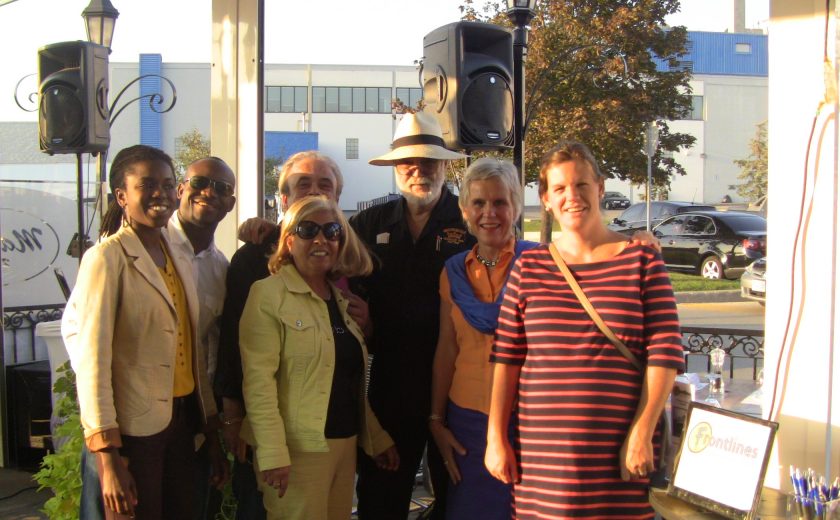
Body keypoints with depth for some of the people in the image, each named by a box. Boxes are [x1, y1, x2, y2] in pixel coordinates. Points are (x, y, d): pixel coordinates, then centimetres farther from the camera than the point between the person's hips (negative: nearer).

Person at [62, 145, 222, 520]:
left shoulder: (178, 259, 12)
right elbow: (92, 359, -16)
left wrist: (210, 419, 14)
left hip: (182, 418, 7)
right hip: (135, 428, -7)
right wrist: (107, 456, -20)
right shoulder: (107, 258, -10)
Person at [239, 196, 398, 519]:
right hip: (298, 449, -7)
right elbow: (258, 380, -15)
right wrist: (273, 453, -21)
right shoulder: (268, 294, -7)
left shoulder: (341, 298, 14)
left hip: (345, 443, 7)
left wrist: (378, 439, 16)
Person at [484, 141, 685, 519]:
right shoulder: (529, 267, 8)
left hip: (620, 451, -1)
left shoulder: (641, 259, 3)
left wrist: (642, 433, -7)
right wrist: (496, 437, 3)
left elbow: (664, 354, -1)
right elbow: (506, 357, 7)